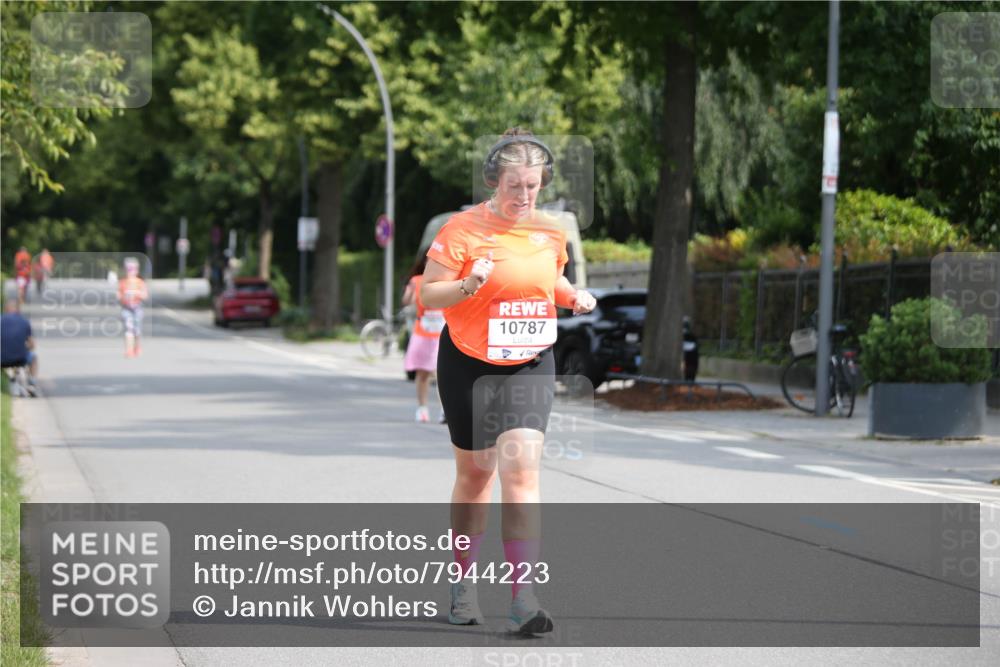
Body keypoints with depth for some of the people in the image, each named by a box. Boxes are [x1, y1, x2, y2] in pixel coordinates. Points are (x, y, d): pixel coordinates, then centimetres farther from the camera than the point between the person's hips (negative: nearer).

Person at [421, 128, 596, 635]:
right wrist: (468, 285, -27)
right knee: (475, 471, 9)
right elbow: (427, 294, -9)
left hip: (531, 365, 2)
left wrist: (573, 297, 3)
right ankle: (464, 581, 29)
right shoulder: (463, 228, -9)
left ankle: (523, 598, -17)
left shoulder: (550, 231, 5)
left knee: (521, 469, -13)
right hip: (469, 364, -2)